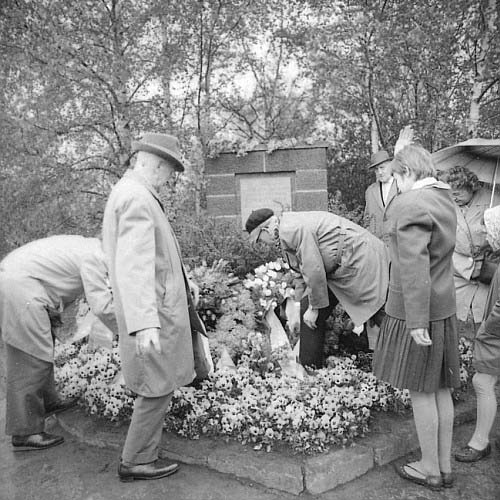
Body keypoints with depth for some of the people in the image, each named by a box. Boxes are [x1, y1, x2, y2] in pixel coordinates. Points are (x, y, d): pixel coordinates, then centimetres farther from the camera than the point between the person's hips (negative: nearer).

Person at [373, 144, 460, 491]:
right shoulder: (444, 200, 10)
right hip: (444, 307, 9)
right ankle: (445, 466, 30)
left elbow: (414, 265, -24)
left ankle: (430, 471, 22)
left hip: (414, 310, -9)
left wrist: (417, 321, -23)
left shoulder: (412, 205, -18)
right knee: (441, 388, 16)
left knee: (420, 390, 6)